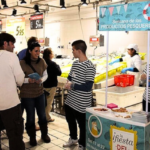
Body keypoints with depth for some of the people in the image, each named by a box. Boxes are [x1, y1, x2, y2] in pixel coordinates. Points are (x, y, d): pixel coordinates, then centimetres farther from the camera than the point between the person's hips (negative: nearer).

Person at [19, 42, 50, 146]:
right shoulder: (22, 63, -15)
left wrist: (41, 80, -14)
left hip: (40, 93, 3)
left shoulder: (41, 61, -4)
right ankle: (32, 137, 33)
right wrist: (28, 80, -27)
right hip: (27, 95, -3)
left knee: (42, 115, 15)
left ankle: (44, 134, 38)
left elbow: (45, 75, 7)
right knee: (30, 117, 11)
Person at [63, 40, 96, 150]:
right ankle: (73, 138, 49)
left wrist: (72, 86, -17)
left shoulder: (89, 67, -20)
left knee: (82, 124, 10)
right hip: (70, 100, 8)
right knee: (70, 120, 25)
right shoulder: (75, 63, 5)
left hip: (82, 103, -8)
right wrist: (69, 83, -8)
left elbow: (88, 87, -24)